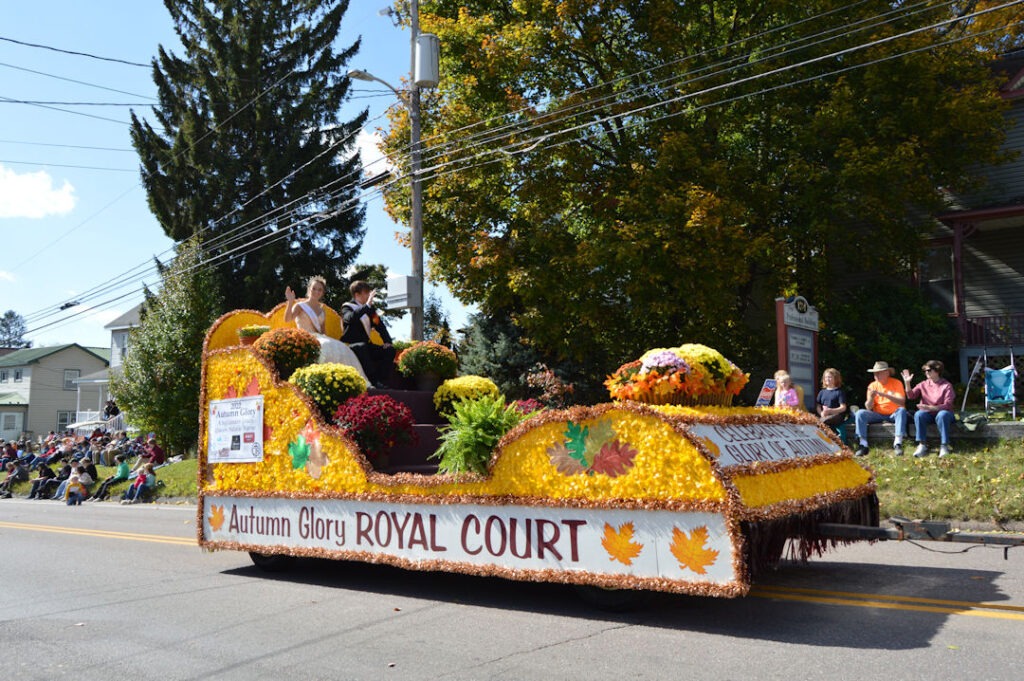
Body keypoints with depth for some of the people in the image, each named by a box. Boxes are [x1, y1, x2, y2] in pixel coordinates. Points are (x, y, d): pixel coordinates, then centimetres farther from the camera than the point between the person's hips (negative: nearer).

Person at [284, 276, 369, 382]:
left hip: (320, 339, 5)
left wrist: (330, 341, 1)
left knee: (341, 350, -21)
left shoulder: (322, 310, 21)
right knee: (325, 349, -35)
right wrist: (290, 302, -26)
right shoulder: (300, 306, 5)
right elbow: (287, 319, -13)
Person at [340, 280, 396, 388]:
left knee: (390, 350, -11)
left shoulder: (370, 309, 18)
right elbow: (350, 318, -27)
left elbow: (380, 325, 17)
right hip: (352, 347, -7)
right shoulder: (347, 307, -2)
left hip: (366, 345, 7)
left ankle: (381, 381, -18)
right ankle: (374, 381, -37)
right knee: (362, 347, -37)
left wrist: (387, 341, -1)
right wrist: (367, 305, -33)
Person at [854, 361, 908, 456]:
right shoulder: (872, 386, 2)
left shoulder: (896, 383, -6)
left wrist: (883, 394, -30)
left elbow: (902, 402, -20)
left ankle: (898, 444, -37)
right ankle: (863, 445, -26)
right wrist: (871, 397, -24)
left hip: (894, 415, -2)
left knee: (902, 410, -34)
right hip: (878, 415, 2)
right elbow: (869, 408, -2)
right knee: (860, 413, -21)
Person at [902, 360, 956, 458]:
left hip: (942, 412, -3)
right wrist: (907, 383, -15)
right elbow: (911, 396, -1)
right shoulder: (923, 384, 9)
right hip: (928, 414, 3)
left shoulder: (946, 385, -3)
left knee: (942, 415, -38)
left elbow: (947, 405, -13)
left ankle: (944, 446, -33)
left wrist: (930, 408, -27)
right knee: (918, 414, -31)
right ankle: (922, 445, -31)